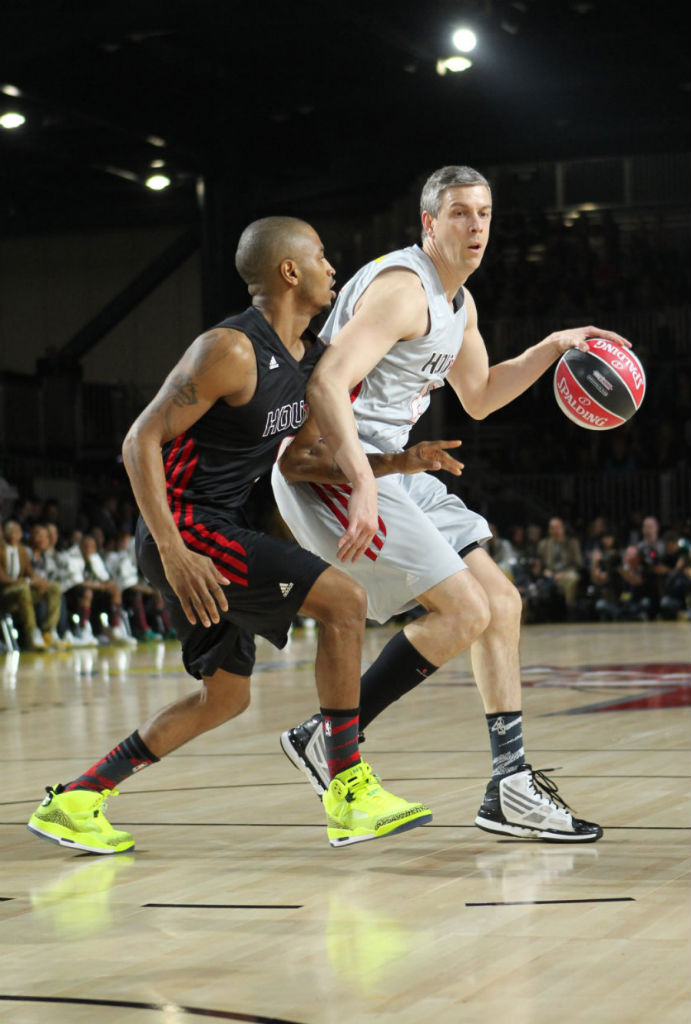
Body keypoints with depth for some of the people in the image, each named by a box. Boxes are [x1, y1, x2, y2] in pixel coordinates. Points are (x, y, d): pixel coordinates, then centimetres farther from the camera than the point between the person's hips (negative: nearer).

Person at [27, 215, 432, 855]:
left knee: (225, 696, 16)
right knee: (342, 599, -17)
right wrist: (173, 553, -26)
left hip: (219, 529, 10)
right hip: (185, 527, -10)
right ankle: (349, 792, -12)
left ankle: (73, 801, 21)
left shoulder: (312, 358, 10)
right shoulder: (232, 350, -18)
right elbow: (141, 441, -18)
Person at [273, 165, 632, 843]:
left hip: (387, 468, 10)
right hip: (330, 467, -10)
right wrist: (363, 486, -37)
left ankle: (511, 790, 11)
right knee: (464, 611, -16)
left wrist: (553, 348, 18)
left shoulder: (457, 301, 16)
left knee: (502, 603, 8)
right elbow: (326, 384, -28)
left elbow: (479, 398, 30)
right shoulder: (401, 287, -17)